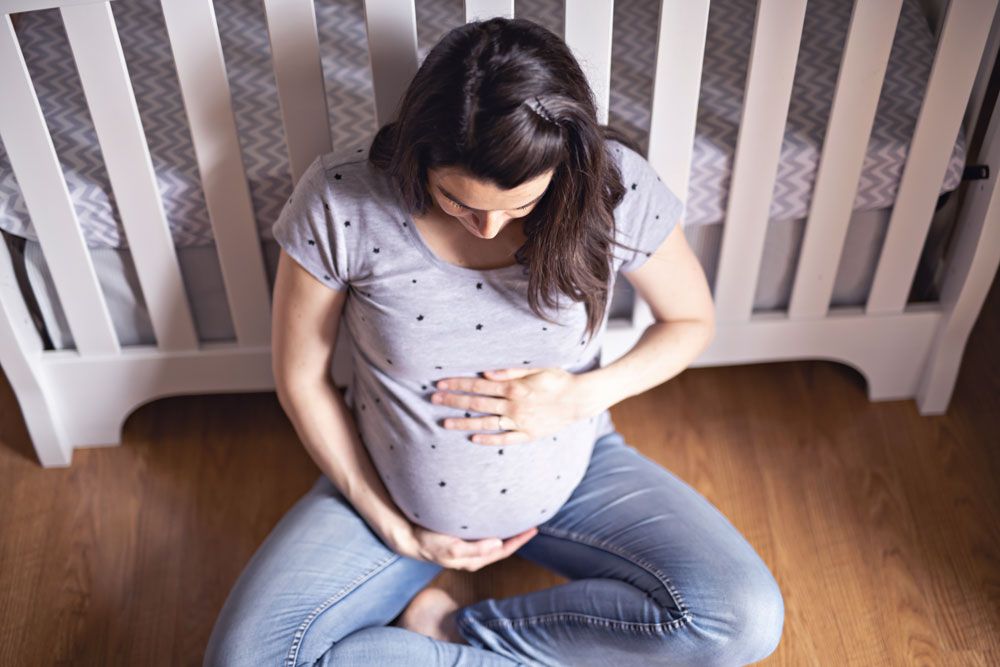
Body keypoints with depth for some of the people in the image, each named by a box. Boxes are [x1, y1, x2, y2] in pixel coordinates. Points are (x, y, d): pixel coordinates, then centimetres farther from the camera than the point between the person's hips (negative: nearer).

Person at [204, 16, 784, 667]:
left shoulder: (617, 188, -21)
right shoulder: (340, 200, -23)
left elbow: (692, 320, -3)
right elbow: (301, 375, -9)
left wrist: (584, 394, -20)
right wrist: (396, 528, -8)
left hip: (569, 477, 1)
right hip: (396, 490, 0)